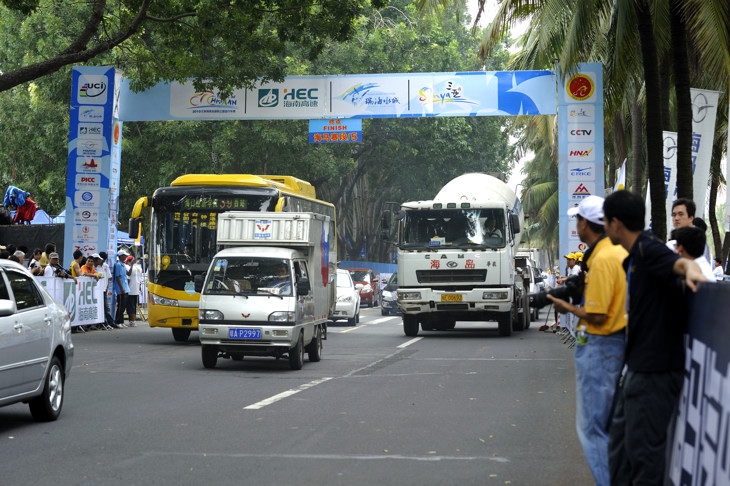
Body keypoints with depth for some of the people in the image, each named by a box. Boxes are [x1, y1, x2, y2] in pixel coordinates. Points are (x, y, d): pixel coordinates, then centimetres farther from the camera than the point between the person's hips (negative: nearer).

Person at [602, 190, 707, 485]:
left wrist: (690, 269, -59)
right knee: (620, 443, 19)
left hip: (654, 372, -11)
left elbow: (677, 262, -38)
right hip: (635, 367, 11)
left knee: (643, 449, -6)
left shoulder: (648, 249, -17)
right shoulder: (632, 258, 14)